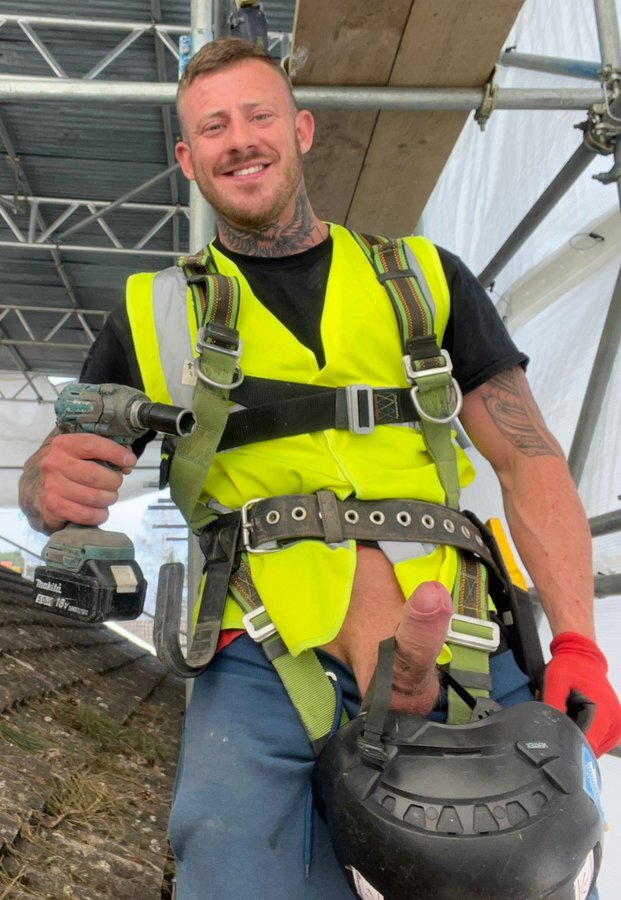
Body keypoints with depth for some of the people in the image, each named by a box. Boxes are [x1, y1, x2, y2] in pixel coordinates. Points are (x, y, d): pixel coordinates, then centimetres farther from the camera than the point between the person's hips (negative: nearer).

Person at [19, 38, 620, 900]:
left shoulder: (425, 277, 13)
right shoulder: (155, 315, 13)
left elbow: (530, 460, 8)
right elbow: (54, 482, 15)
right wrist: (54, 489, -11)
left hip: (455, 634, 2)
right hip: (263, 658, -1)